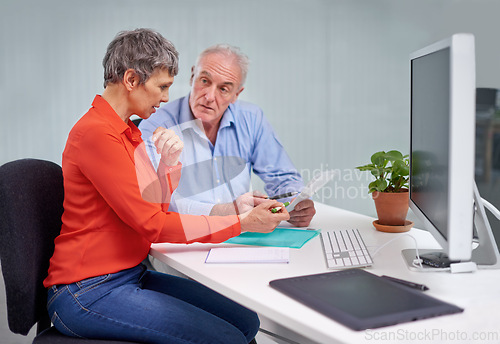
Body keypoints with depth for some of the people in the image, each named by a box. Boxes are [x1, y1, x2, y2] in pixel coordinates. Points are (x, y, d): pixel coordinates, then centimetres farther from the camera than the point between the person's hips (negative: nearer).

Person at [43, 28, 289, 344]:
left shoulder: (127, 131, 11)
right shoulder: (94, 133, -18)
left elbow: (154, 210, 11)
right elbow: (151, 224, -20)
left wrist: (169, 163, -6)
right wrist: (243, 223, -18)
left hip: (131, 275, 8)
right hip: (89, 292, -8)